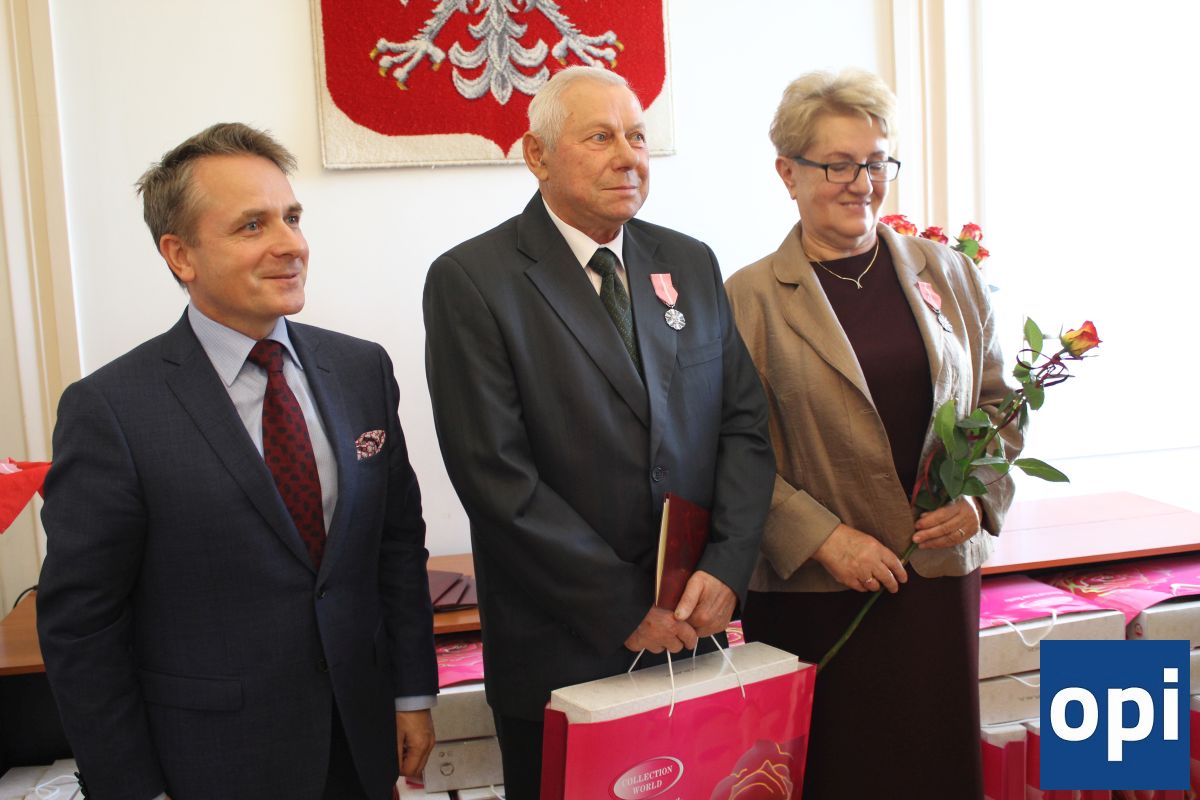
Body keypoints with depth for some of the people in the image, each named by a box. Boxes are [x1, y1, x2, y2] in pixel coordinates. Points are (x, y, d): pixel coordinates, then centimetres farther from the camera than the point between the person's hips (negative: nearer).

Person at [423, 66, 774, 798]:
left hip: (694, 627, 5)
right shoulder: (471, 281, -10)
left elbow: (746, 423, 6)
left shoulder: (692, 264, 7)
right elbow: (495, 473, -15)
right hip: (562, 649, -4)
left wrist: (726, 569, -8)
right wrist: (625, 609, -14)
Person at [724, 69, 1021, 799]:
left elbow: (997, 401, 14)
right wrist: (823, 537, -15)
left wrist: (980, 495, -2)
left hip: (940, 574, 3)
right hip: (813, 593, -3)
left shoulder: (948, 274, 8)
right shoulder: (750, 297, -4)